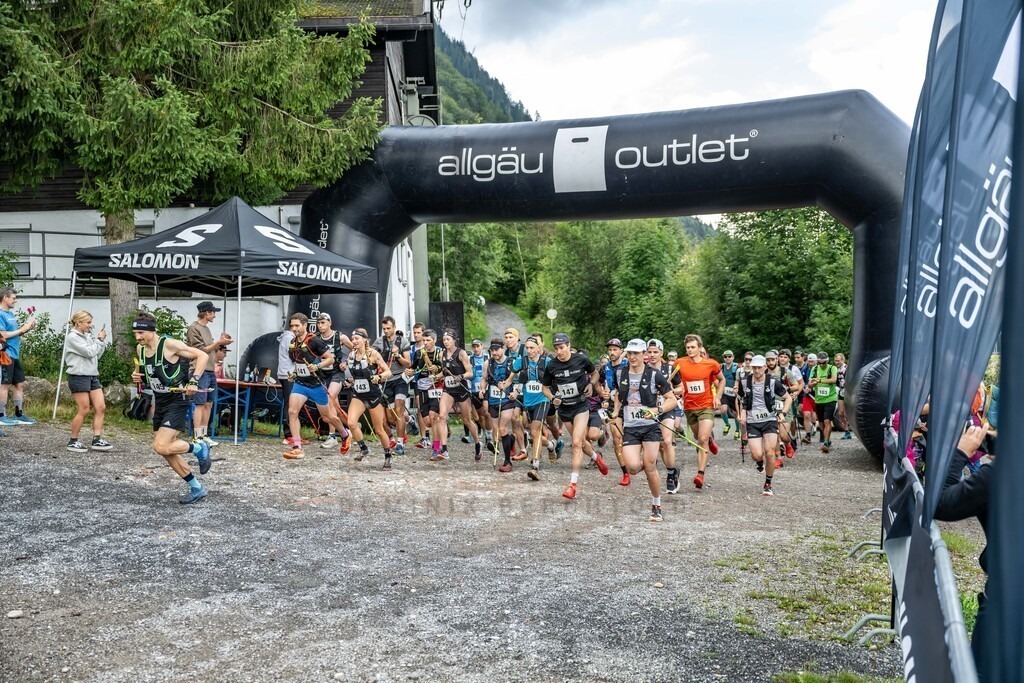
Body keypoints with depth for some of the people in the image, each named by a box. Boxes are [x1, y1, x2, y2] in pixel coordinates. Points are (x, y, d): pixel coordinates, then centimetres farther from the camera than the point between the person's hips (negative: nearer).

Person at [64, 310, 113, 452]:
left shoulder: (88, 336, 13)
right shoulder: (72, 337, -9)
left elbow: (97, 354, 16)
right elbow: (89, 352, -17)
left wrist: (102, 341, 5)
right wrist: (99, 339, -5)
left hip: (93, 376, 8)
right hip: (78, 376, -8)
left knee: (101, 407, 1)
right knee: (84, 410, -4)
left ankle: (97, 440, 2)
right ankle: (72, 441, 9)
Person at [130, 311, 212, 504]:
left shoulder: (169, 345, -18)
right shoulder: (140, 349, 4)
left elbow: (202, 355, -15)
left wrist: (194, 381, -24)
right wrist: (136, 376, 0)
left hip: (177, 400, -8)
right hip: (159, 401, 8)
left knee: (161, 447, -19)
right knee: (166, 451, 9)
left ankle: (199, 448, 8)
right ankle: (196, 488, 21)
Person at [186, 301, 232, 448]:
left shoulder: (206, 328, 18)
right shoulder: (193, 328, -8)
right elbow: (200, 350, -12)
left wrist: (220, 343, 5)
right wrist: (218, 342, -12)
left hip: (211, 371, 9)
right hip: (201, 371, -9)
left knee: (208, 404, 10)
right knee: (200, 404, -8)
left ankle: (204, 435, 15)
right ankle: (198, 437, -7)